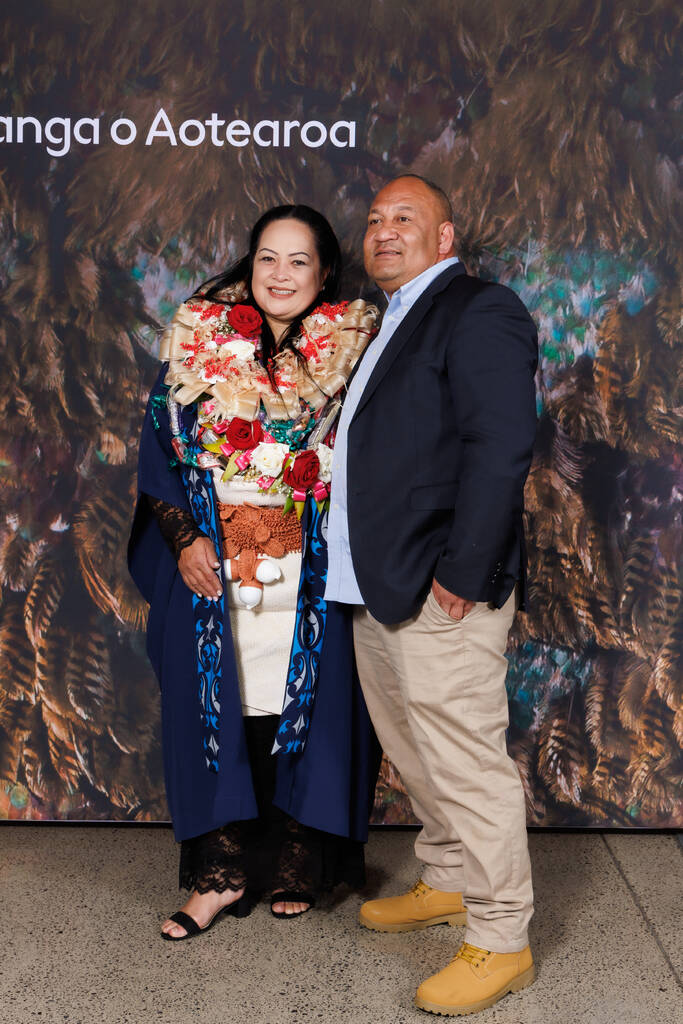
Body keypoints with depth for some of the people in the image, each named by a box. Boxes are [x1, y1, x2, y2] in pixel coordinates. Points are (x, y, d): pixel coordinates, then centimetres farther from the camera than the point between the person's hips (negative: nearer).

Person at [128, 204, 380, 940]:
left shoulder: (349, 352, 1)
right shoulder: (197, 346, 2)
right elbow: (162, 449, 4)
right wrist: (185, 540, -4)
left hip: (313, 576, 0)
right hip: (213, 569, 1)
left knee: (307, 710, 5)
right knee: (217, 709, 5)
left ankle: (297, 864, 22)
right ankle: (222, 871, 17)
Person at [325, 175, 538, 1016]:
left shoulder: (479, 313, -10)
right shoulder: (394, 323, 21)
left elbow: (500, 448, -19)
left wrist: (460, 575, -21)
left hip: (439, 597, -10)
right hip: (379, 594, 10)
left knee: (466, 765, -2)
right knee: (415, 756, 20)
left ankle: (500, 941, 11)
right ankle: (446, 883, 38)